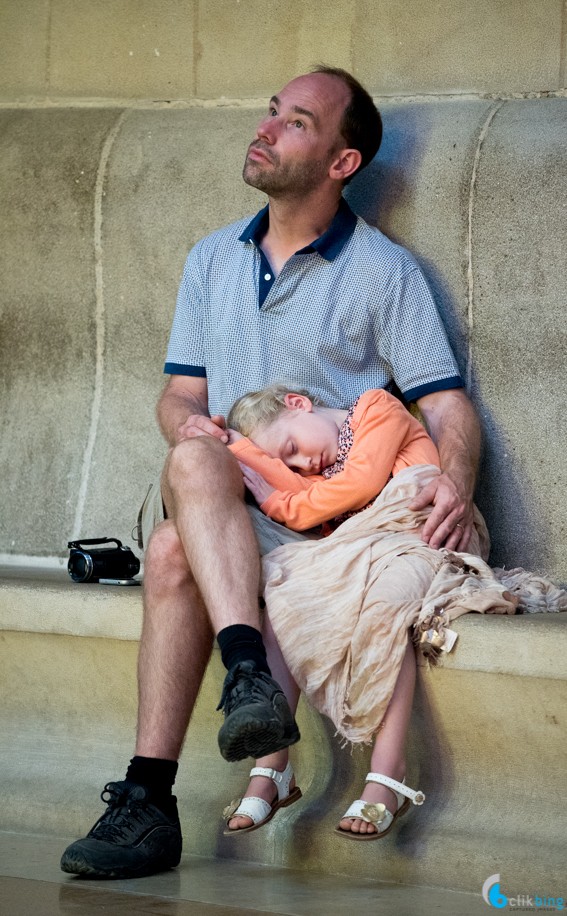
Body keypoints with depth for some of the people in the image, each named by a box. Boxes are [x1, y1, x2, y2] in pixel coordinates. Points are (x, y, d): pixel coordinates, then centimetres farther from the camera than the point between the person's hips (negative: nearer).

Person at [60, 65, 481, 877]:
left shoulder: (384, 272, 7)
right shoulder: (212, 260, 22)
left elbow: (447, 406, 0)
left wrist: (456, 481, -23)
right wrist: (188, 424, -6)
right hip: (216, 504, 3)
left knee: (176, 552, -35)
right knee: (195, 462, -36)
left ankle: (148, 796, -42)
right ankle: (249, 673, -53)